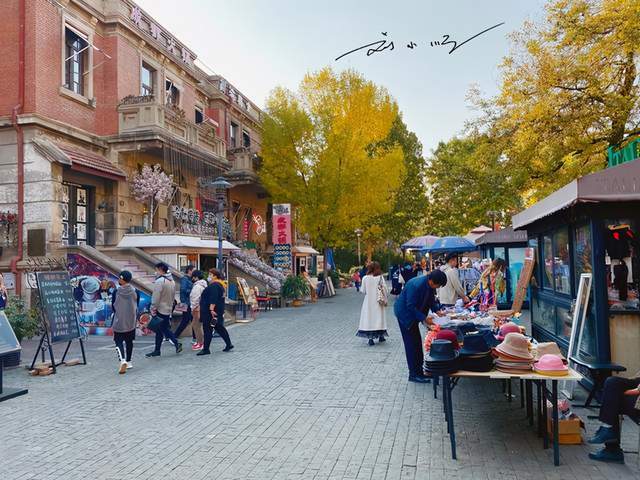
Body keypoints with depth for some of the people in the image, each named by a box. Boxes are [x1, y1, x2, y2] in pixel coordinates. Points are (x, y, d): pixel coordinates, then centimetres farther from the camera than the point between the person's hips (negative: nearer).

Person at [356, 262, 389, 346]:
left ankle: (370, 338, -3)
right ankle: (380, 336, 24)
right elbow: (384, 289, -7)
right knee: (378, 317, 12)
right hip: (378, 302, 0)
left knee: (369, 318, 2)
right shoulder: (380, 277, -8)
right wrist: (385, 298, 5)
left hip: (368, 302, 0)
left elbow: (363, 291, 1)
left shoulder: (365, 278, -4)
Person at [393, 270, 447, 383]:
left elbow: (431, 299, 11)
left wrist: (437, 310, -5)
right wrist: (424, 318, -26)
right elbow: (410, 306, -27)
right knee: (412, 344, -4)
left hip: (413, 314, 9)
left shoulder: (430, 285, -5)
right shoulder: (416, 285, -31)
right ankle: (414, 375, 4)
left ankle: (419, 370, 24)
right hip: (405, 313, -9)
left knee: (417, 343, 14)